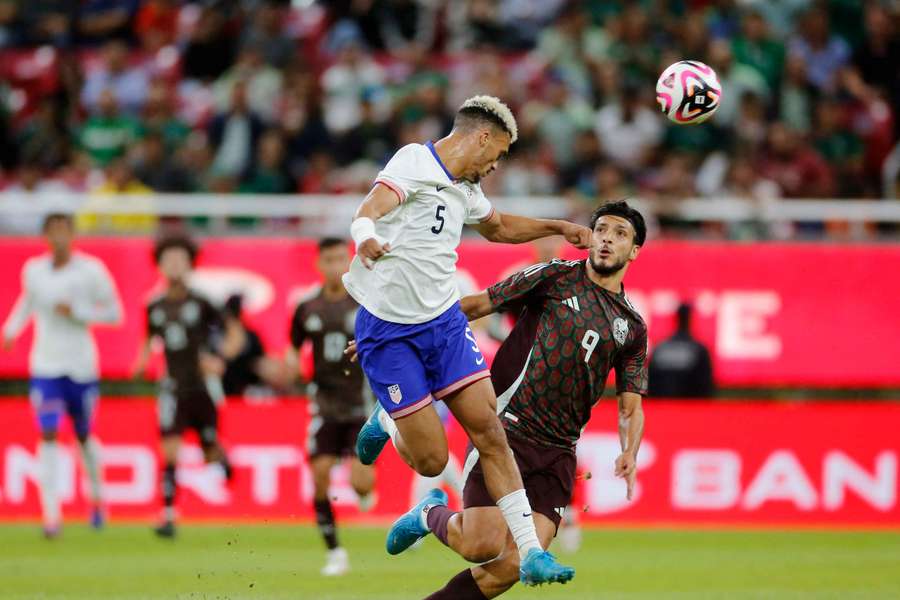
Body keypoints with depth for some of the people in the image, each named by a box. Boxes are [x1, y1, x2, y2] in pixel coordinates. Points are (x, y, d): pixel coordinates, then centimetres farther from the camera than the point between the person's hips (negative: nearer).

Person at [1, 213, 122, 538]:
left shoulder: (91, 271, -7)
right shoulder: (33, 270, 3)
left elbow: (114, 313, -3)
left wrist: (77, 312, -16)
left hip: (81, 367, -1)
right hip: (45, 366, 1)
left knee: (84, 436, 13)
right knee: (48, 435, -12)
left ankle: (97, 495, 40)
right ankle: (51, 514, -14)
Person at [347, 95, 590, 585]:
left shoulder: (465, 189, 12)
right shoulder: (414, 163, -14)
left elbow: (498, 227, 35)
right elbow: (368, 211, -33)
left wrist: (558, 227, 30)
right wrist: (366, 239, -55)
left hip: (445, 323, 7)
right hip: (389, 331, -7)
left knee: (489, 432, -6)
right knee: (431, 461, -6)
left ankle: (531, 552, -5)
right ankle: (388, 422, 28)